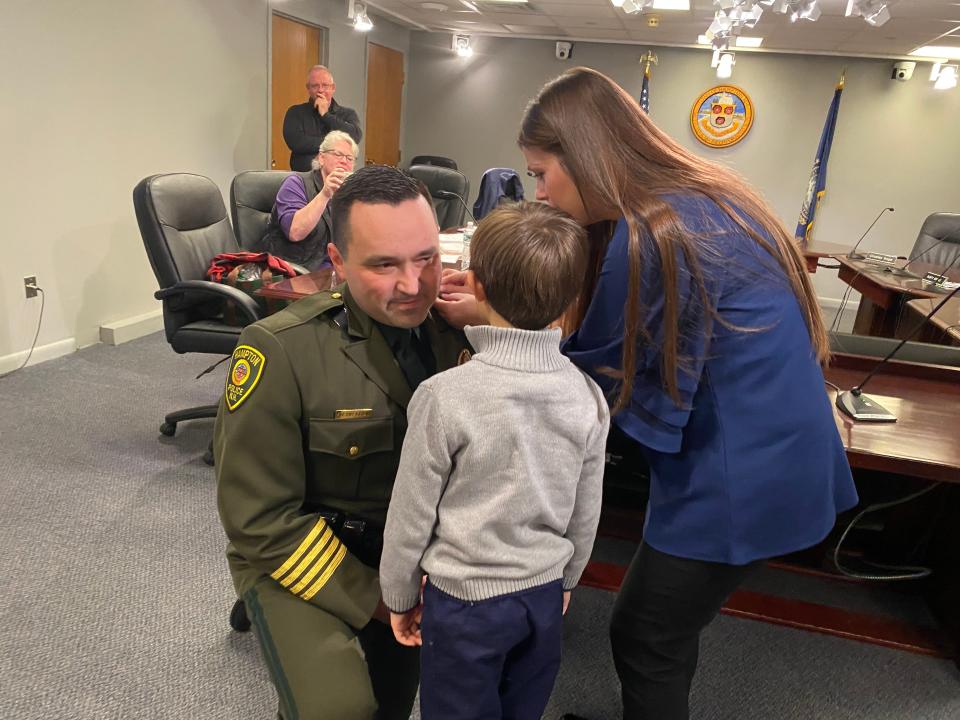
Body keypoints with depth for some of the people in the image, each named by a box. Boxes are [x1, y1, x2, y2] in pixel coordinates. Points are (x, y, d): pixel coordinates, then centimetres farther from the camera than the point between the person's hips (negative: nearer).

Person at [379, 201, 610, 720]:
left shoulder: (445, 396, -23)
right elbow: (586, 515, 2)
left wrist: (400, 596, 3)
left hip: (465, 601, -4)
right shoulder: (587, 396, -10)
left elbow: (412, 512, -13)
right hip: (544, 597, 4)